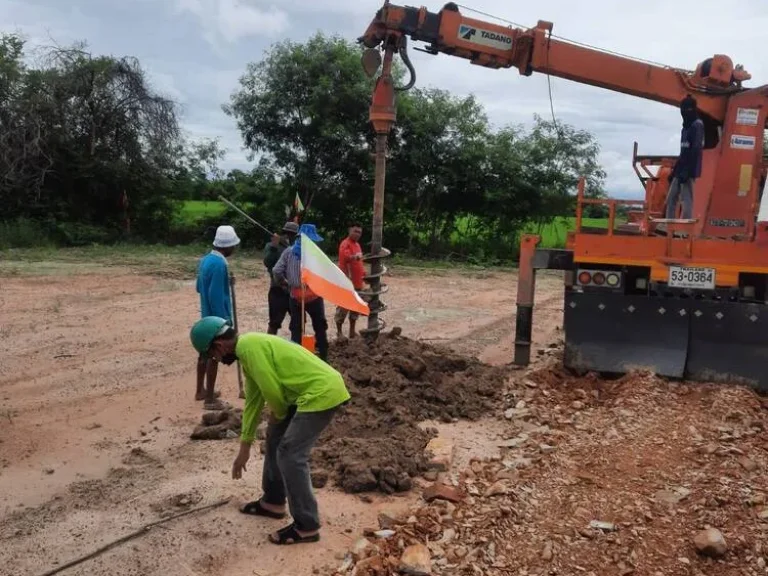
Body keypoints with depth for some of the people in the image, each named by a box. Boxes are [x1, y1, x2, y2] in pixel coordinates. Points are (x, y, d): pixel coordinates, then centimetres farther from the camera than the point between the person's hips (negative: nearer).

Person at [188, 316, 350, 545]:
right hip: (313, 391, 10)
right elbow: (253, 401, 22)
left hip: (322, 392, -10)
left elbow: (272, 391, -19)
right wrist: (244, 448, 27)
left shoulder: (249, 346, -17)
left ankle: (306, 526, 2)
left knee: (290, 455, -8)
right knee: (276, 438, 20)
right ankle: (273, 502, 35)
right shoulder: (249, 348, 16)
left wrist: (278, 415, 5)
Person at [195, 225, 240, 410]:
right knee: (214, 356, -2)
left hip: (207, 314, 10)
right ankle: (210, 400, 6)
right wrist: (223, 320, -21)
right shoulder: (219, 264, -22)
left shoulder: (206, 259, 8)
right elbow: (216, 295, -25)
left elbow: (200, 287, 17)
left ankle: (201, 390, 32)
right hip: (217, 317, -10)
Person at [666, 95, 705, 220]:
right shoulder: (686, 126, 22)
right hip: (681, 169, 10)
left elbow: (696, 149, -19)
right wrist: (675, 170, 24)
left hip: (689, 170, -10)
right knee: (671, 199, 9)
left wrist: (687, 170, -26)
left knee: (686, 200, -13)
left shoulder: (697, 125, -8)